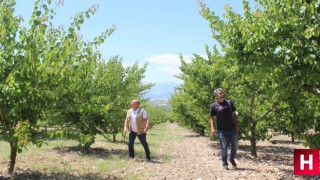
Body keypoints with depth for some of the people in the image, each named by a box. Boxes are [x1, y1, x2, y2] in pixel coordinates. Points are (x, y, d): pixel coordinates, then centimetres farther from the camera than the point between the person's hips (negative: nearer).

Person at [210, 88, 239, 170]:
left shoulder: (229, 102, 10)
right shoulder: (214, 105, -1)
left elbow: (234, 114, 15)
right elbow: (212, 118, 0)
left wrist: (236, 124, 6)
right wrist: (212, 128, -12)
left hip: (232, 129, 3)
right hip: (222, 130, -3)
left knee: (235, 145, 9)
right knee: (224, 147, 2)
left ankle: (232, 159, 34)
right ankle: (225, 164, 14)